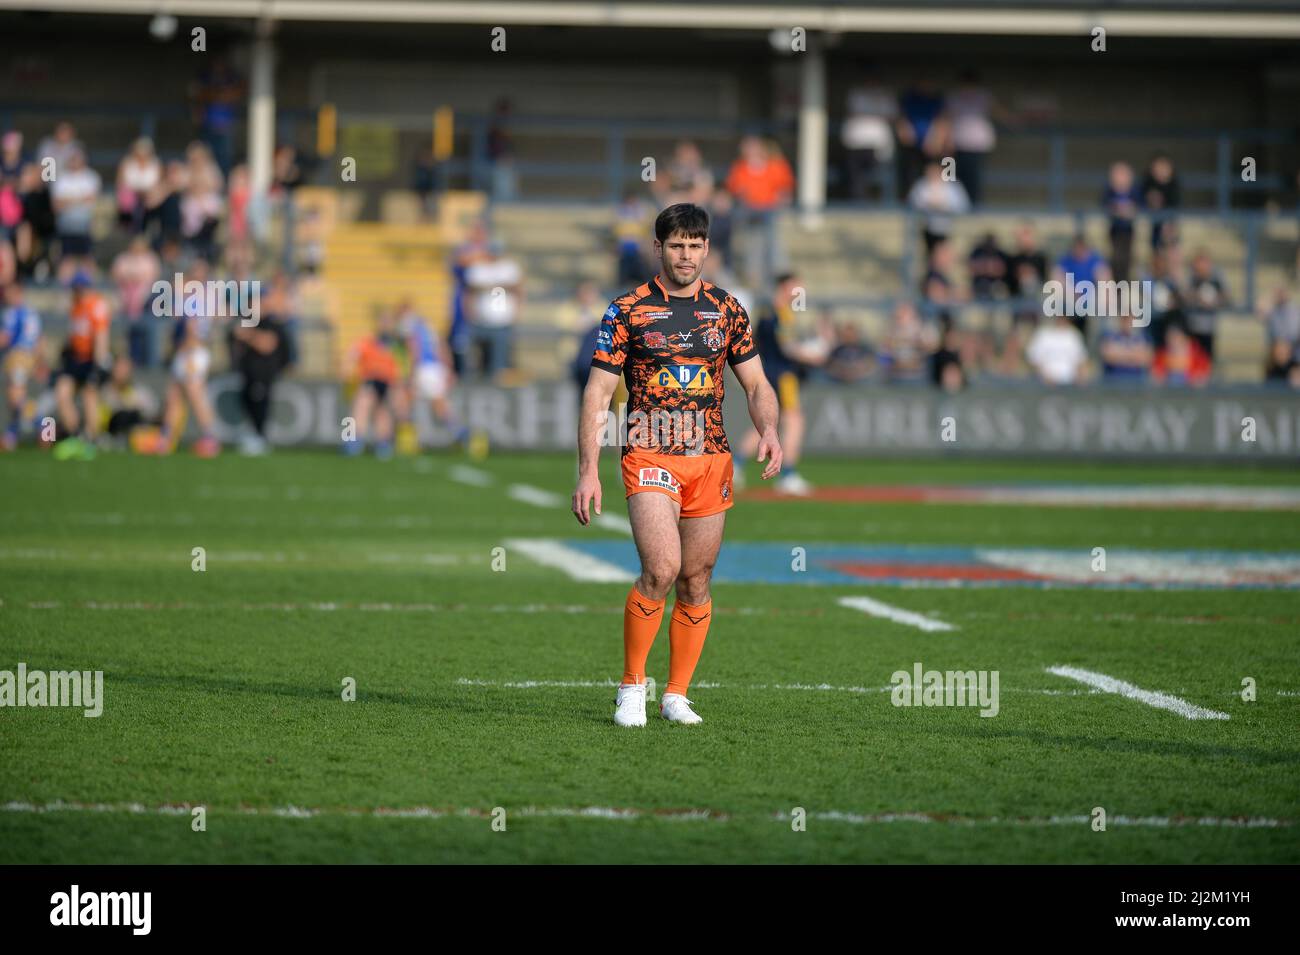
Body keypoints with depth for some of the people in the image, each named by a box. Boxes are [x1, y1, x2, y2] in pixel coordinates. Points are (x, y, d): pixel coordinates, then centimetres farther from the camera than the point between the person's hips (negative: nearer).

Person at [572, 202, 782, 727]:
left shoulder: (727, 310, 9)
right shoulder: (627, 311, -2)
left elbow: (756, 385, 13)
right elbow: (597, 393, -2)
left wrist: (769, 431, -8)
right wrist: (588, 472, -9)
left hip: (710, 461, 4)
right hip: (650, 458, -4)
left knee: (695, 582, 5)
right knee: (661, 570, -20)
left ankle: (676, 696, 17)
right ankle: (631, 687, -4)